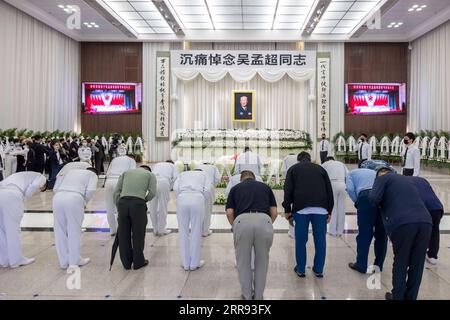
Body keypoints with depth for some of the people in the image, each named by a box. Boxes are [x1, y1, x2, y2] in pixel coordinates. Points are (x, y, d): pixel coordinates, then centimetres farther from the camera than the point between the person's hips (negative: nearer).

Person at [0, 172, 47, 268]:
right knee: (13, 229, 3)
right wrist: (24, 196, 11)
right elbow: (34, 186, -5)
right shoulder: (41, 178, 18)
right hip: (11, 195, -7)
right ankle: (17, 260, 13)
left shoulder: (25, 175, 38)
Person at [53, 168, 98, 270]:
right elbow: (90, 190, 2)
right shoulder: (92, 174, 21)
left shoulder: (70, 171, 34)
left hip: (58, 197, 4)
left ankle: (63, 262, 21)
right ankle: (74, 261, 15)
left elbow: (55, 188, 22)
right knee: (74, 231, 7)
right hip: (74, 199, -4)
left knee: (60, 231, 12)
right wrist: (85, 202, 17)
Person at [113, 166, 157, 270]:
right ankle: (138, 262, 21)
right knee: (138, 234, 10)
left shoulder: (126, 172, 28)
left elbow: (117, 191, 16)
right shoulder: (150, 174, 20)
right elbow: (152, 192, 3)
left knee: (123, 234, 13)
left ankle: (126, 262, 23)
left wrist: (118, 207, 18)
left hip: (123, 202, 3)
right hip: (138, 203, -3)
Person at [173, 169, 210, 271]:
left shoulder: (182, 174, 29)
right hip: (197, 199, -1)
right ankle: (194, 263, 16)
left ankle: (185, 263, 18)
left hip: (182, 199, 1)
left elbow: (175, 188, 9)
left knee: (183, 232, 11)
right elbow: (207, 190, 6)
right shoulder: (203, 174, 26)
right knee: (196, 232, 8)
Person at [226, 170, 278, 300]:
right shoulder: (265, 186, 27)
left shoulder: (236, 187, 24)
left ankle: (247, 296, 31)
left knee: (243, 262, 21)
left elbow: (229, 213, 13)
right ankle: (258, 296, 33)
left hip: (242, 222, -1)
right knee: (262, 261, 22)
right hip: (264, 221, 1)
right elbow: (274, 212, 19)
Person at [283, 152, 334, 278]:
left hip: (301, 208, -2)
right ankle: (318, 270, 21)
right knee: (320, 240, 12)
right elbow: (329, 190, 16)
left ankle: (300, 269, 18)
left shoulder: (293, 169, 17)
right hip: (321, 208, 2)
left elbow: (288, 191, 7)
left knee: (301, 240, 9)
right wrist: (329, 211, 18)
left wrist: (287, 210, 11)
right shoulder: (320, 168, 23)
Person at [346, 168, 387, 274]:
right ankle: (378, 264, 23)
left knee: (364, 233, 5)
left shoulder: (352, 173, 25)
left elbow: (350, 189, 4)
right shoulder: (375, 172, 37)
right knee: (382, 233, 15)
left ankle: (361, 265, 12)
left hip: (366, 196, -4)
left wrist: (357, 202, 18)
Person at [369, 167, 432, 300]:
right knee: (417, 264, 15)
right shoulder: (408, 179, 32)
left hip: (402, 222, -5)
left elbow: (373, 198, -1)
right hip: (425, 221, 5)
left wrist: (382, 204, 20)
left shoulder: (383, 177, 14)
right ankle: (410, 297, 27)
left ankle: (397, 296, 24)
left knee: (400, 262, 12)